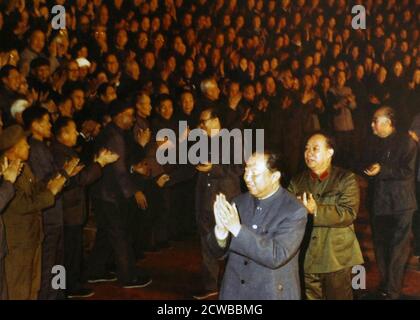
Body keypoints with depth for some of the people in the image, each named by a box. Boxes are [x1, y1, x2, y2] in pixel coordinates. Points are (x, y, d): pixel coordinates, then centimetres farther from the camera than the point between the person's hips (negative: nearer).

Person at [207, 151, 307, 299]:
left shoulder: (295, 211, -15)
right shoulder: (239, 202, -2)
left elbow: (276, 256, -23)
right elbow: (218, 252, -1)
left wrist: (237, 229, -30)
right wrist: (221, 230, -23)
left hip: (272, 294, -3)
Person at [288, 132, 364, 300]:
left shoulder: (346, 179, -4)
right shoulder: (297, 181, 10)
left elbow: (348, 213, -17)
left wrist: (316, 211, -26)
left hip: (336, 258, -3)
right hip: (306, 259, 3)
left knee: (338, 296, 9)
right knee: (310, 296, 14)